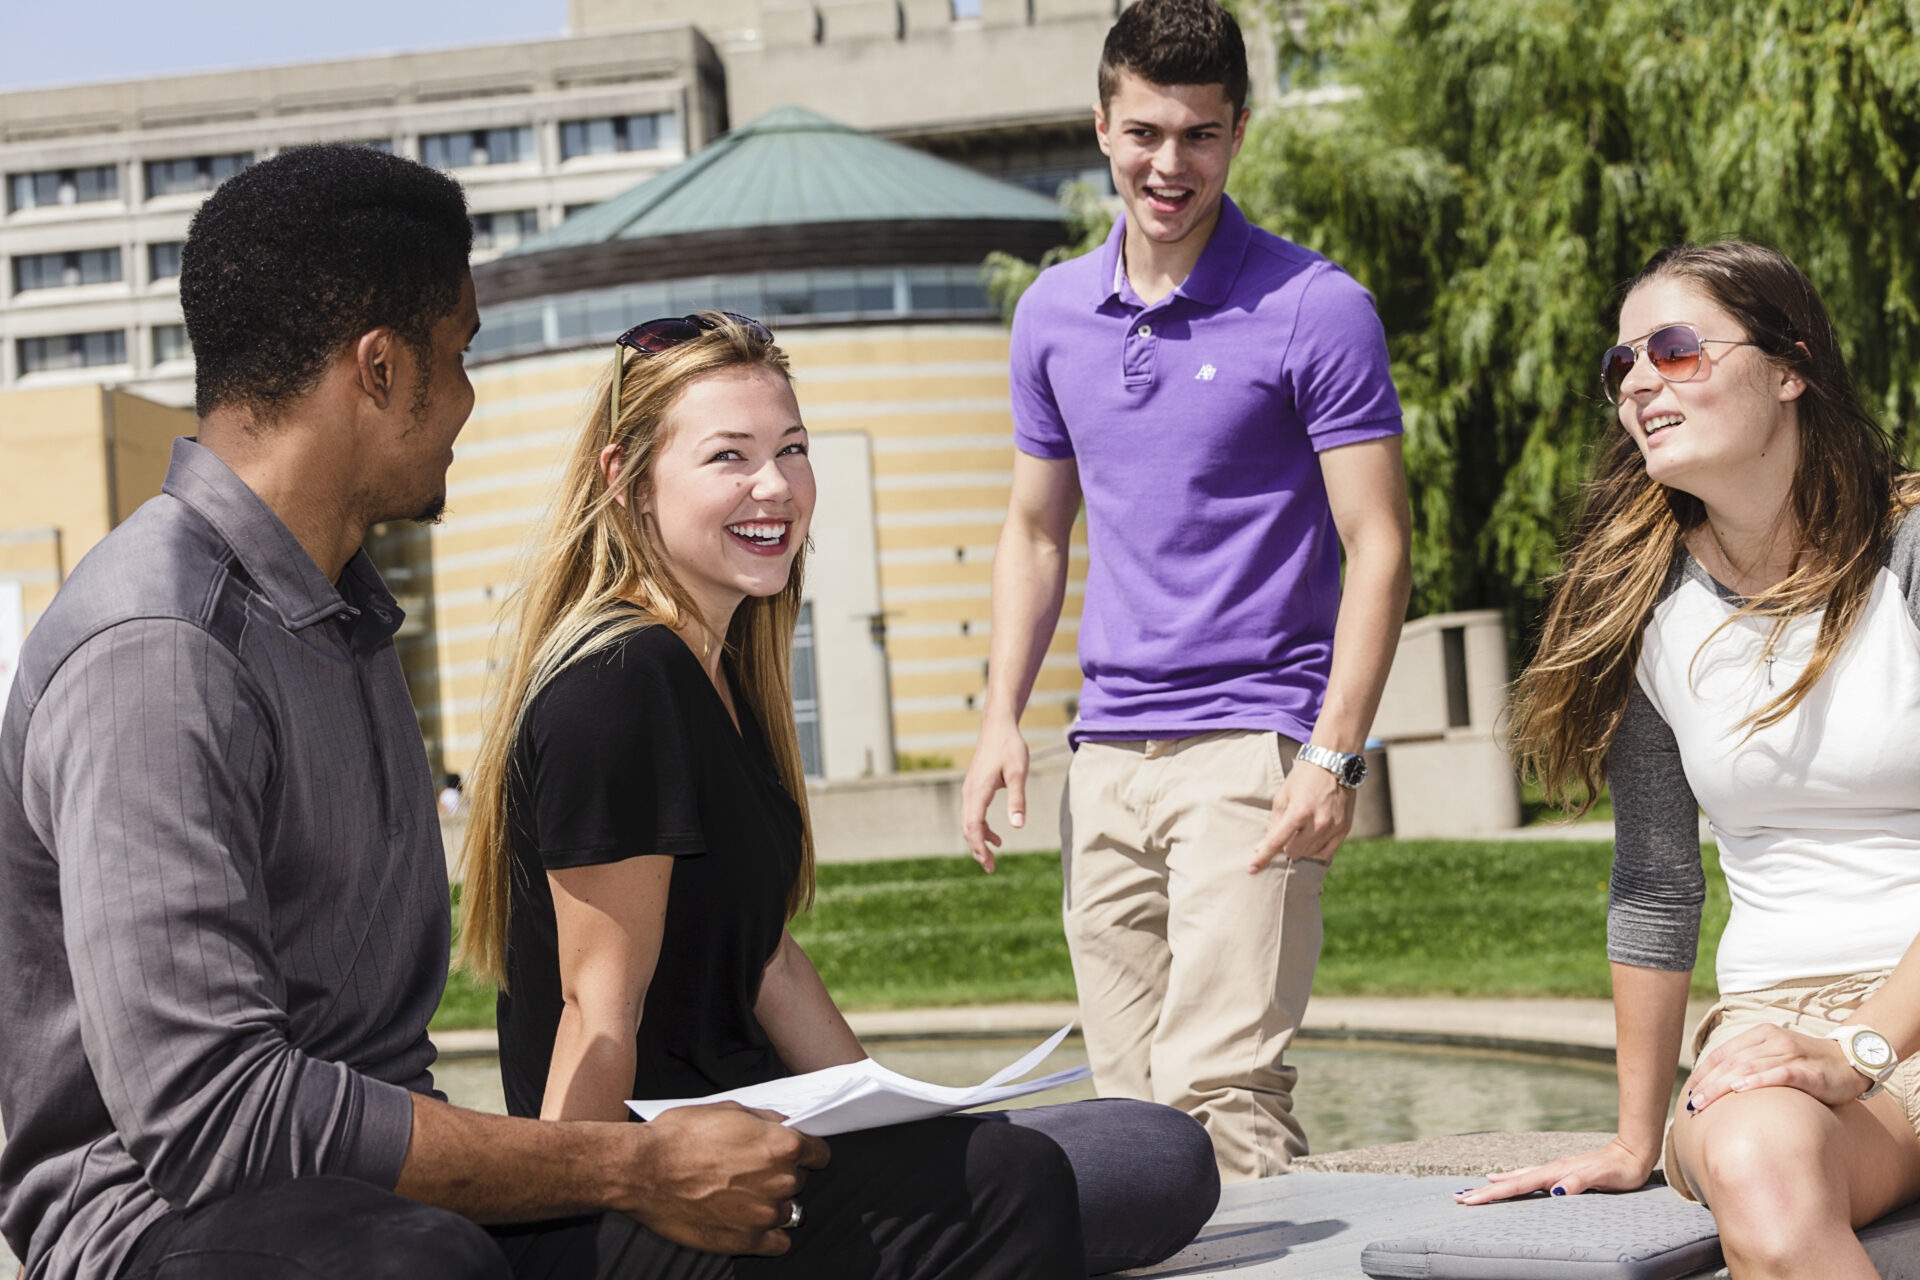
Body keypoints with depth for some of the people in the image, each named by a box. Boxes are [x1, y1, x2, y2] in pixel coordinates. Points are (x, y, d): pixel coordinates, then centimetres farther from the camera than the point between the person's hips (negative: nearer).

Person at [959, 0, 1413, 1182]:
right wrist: (1003, 717, 9)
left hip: (1255, 745, -5)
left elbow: (1378, 551, -7)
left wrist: (1335, 758, -16)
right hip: (1107, 755, 6)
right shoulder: (1053, 313, 11)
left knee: (1220, 1089, -14)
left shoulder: (1316, 309, -5)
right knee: (1128, 1100, 8)